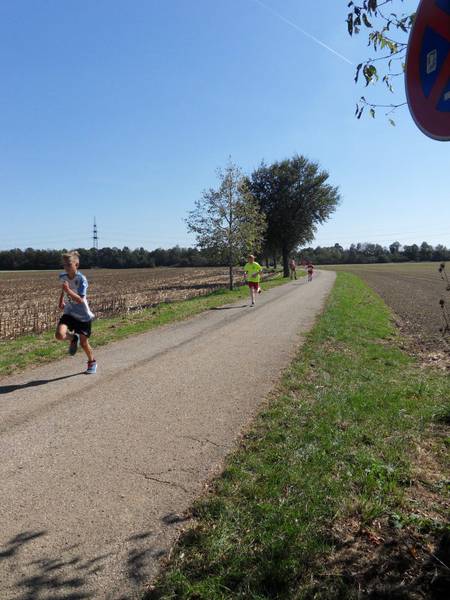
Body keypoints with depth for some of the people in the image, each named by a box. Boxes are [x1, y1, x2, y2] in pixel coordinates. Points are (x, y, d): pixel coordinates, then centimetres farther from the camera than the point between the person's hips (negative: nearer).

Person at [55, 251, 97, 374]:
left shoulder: (82, 279, -19)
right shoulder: (63, 277, -2)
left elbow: (80, 300, -26)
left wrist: (68, 290, -37)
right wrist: (61, 300, 12)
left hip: (83, 315, -4)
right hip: (69, 313, 4)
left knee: (84, 343, 3)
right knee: (59, 335, -22)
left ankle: (92, 362, 33)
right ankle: (73, 338, 14)